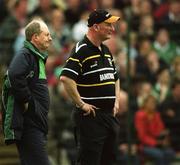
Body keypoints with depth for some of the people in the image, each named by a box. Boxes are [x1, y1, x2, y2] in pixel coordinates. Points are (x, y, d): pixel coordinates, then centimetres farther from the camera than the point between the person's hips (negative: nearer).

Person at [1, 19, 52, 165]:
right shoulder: (24, 55, -12)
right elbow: (14, 76, -30)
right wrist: (27, 101, -22)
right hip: (27, 122, -10)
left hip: (36, 122, 10)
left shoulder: (38, 58, 21)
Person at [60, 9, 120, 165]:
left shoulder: (106, 51, 16)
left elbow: (115, 78, 30)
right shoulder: (81, 50, -12)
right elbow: (66, 78, -23)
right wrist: (81, 104, -20)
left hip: (110, 115, 9)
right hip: (90, 115, -9)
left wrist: (116, 102, 16)